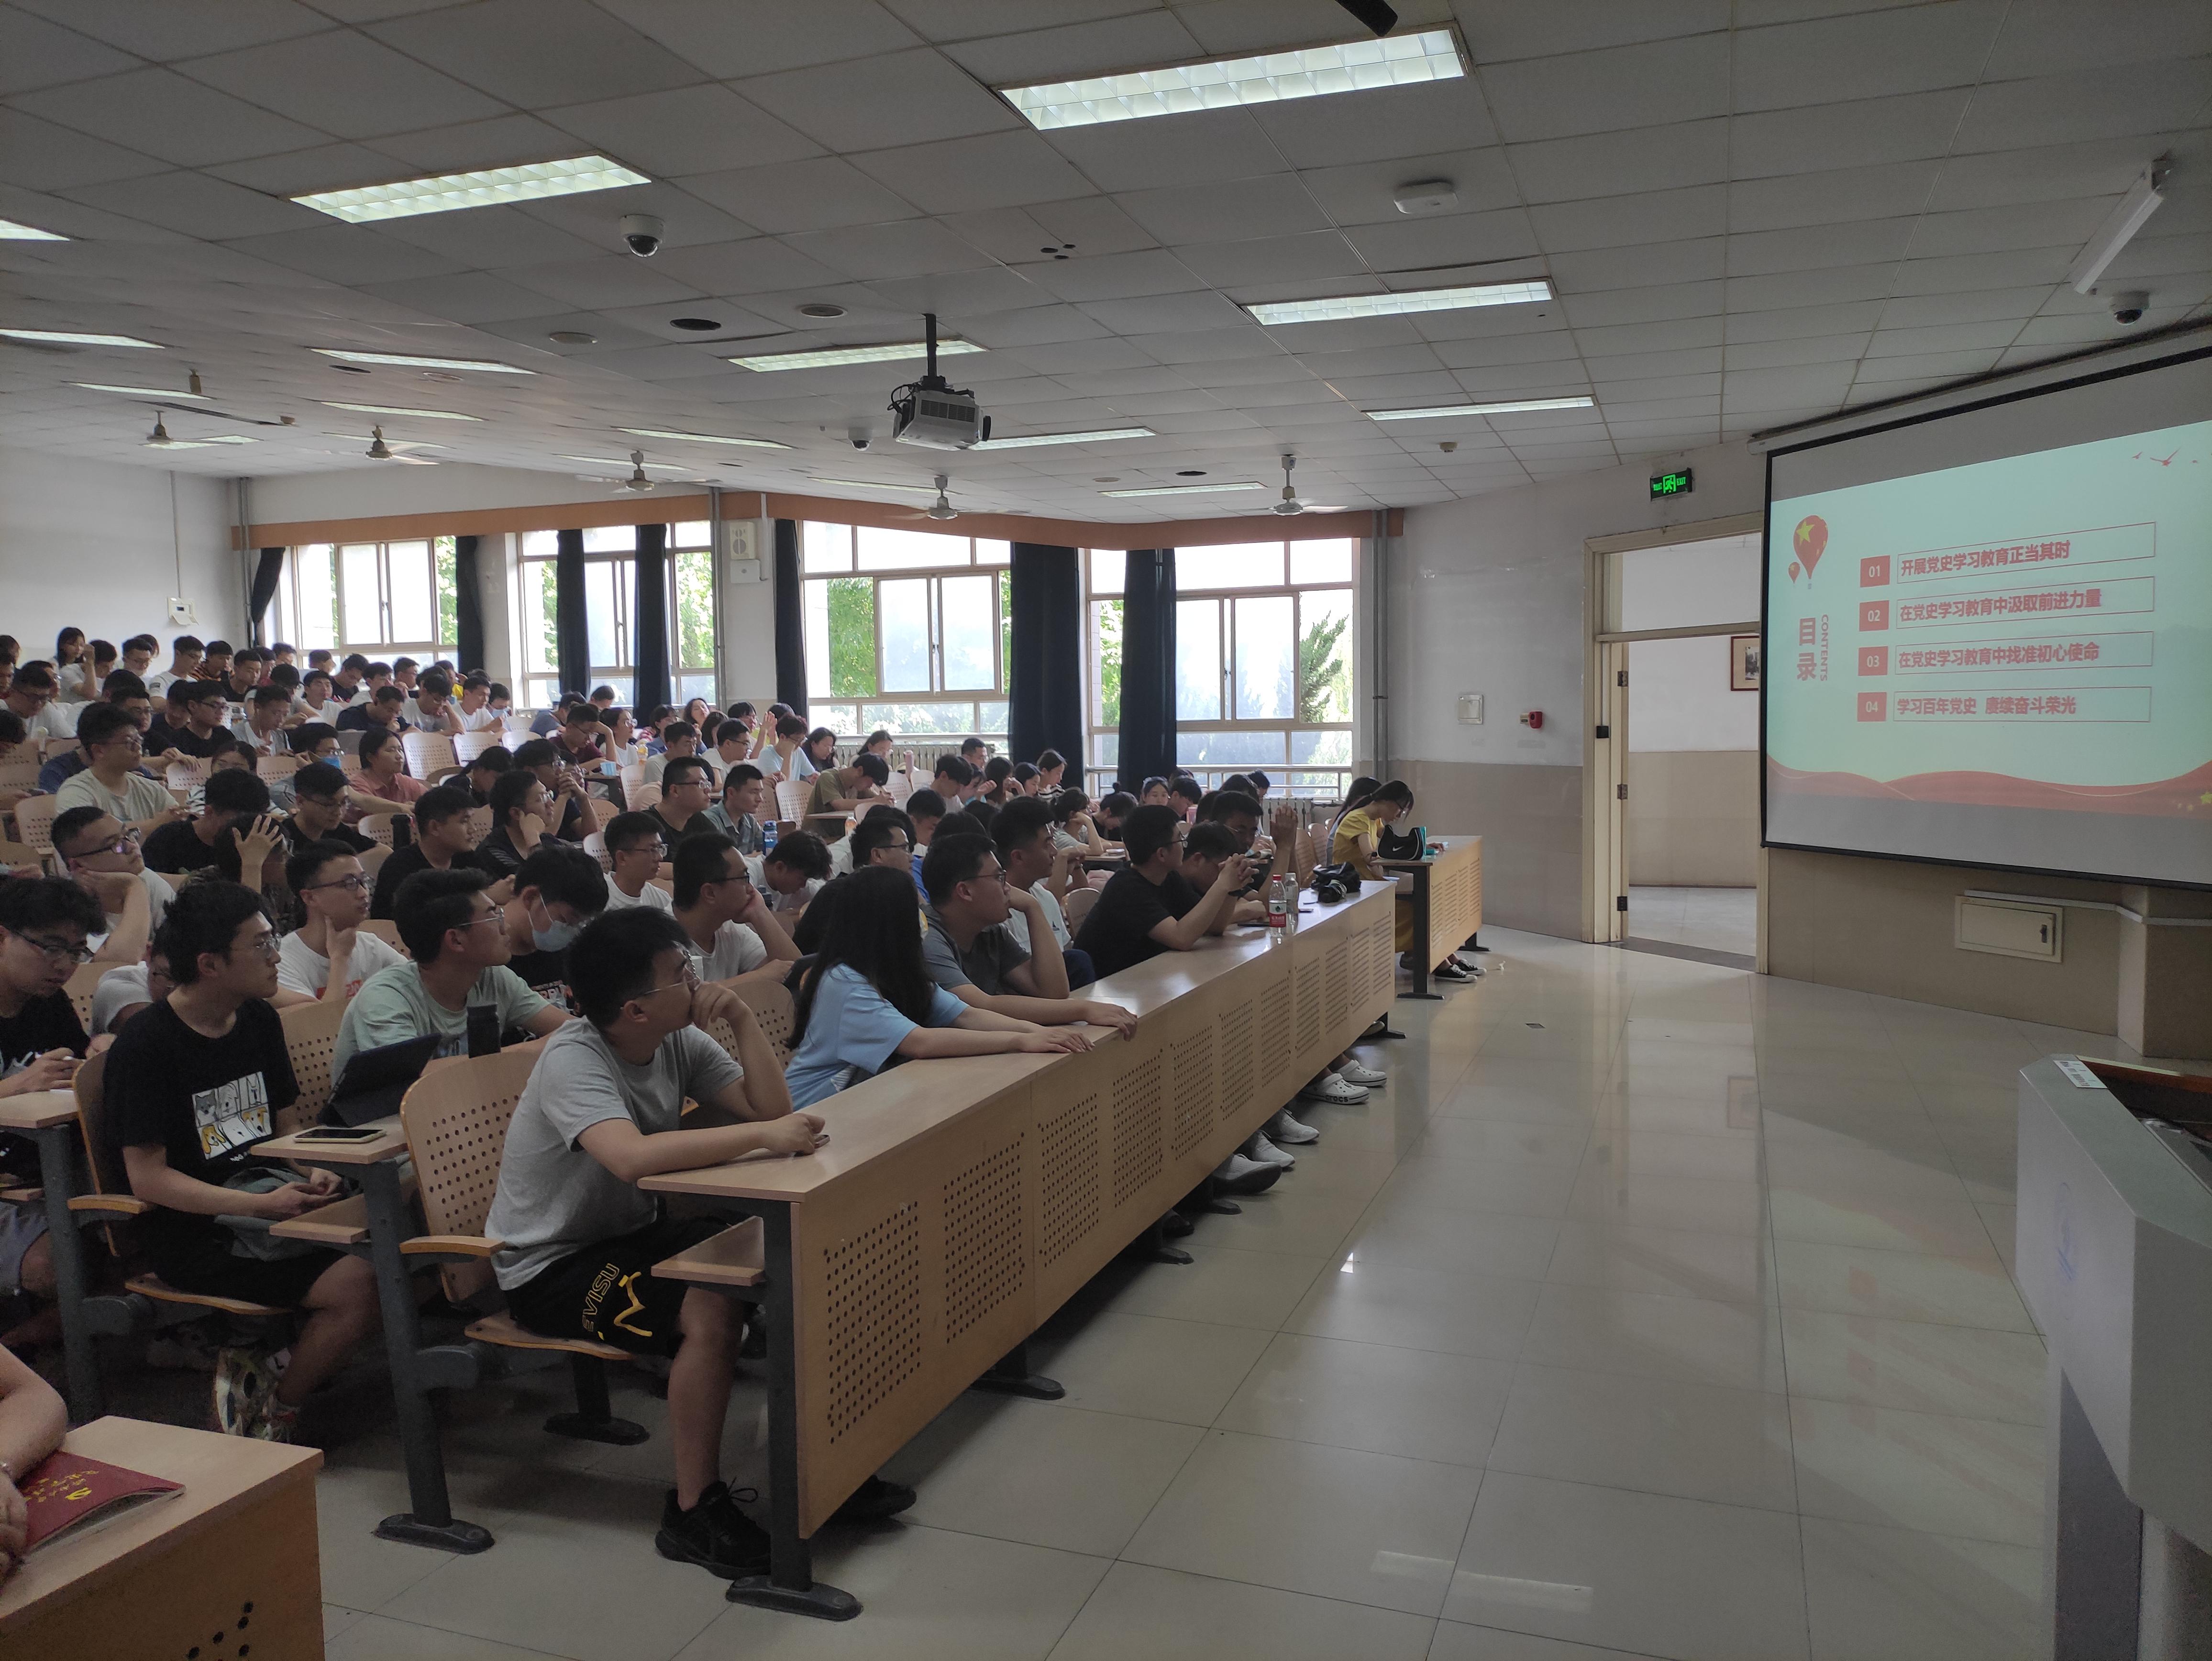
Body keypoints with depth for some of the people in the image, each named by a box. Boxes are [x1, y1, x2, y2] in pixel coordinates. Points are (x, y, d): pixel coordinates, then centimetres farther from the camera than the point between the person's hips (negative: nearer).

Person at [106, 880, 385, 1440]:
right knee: (355, 1285, -25)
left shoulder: (259, 1021, 10)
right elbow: (147, 1177, -15)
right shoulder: (144, 1046, -12)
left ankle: (258, 1367, 3)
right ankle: (273, 1415, 0)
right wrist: (263, 1205, -25)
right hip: (193, 1234, -7)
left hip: (267, 1201, 7)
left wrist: (312, 1171, -5)